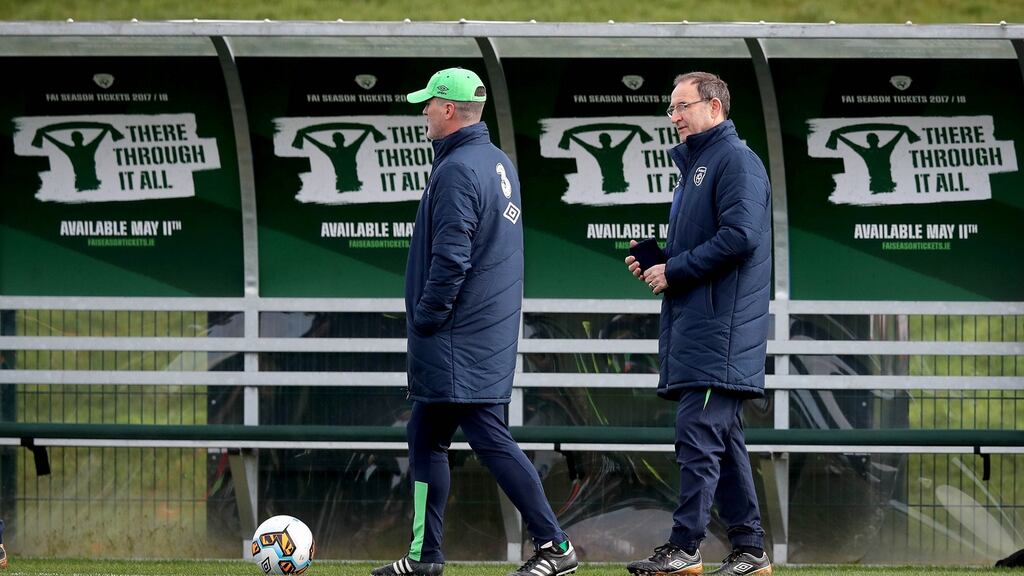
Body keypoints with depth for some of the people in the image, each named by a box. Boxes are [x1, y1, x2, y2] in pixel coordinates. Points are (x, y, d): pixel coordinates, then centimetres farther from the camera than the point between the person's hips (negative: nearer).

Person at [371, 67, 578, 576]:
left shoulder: (457, 171, -16)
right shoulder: (500, 163, 15)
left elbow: (451, 258, -22)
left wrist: (425, 319, -12)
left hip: (459, 342, -10)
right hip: (492, 332, 10)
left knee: (490, 440, -9)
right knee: (425, 438, 14)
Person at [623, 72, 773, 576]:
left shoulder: (735, 160, -9)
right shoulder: (695, 164, 22)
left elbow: (739, 237, -21)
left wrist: (674, 270, -14)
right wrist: (654, 262, 9)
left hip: (718, 328, -10)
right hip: (693, 323, 10)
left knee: (698, 435, -12)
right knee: (723, 439, 9)